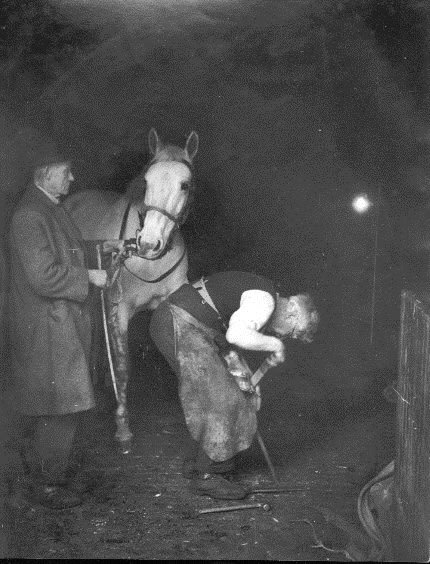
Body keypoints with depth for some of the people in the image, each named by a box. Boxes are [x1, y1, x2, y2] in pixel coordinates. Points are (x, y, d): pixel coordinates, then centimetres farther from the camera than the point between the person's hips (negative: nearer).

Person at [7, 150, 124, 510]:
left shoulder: (53, 209, 11)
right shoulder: (29, 216, -21)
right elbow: (43, 276, -26)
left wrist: (101, 248, 16)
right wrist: (88, 276, -17)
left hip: (64, 322, 10)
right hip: (46, 328, -10)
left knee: (45, 403, 19)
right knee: (60, 405, -2)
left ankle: (52, 469, 33)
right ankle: (45, 483, 13)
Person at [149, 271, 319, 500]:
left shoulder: (253, 301, 20)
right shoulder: (265, 300, -12)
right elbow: (236, 335, -29)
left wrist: (247, 383, 17)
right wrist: (274, 344, -13)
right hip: (179, 326, -11)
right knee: (220, 399, -5)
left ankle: (195, 463, 28)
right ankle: (206, 477, 4)